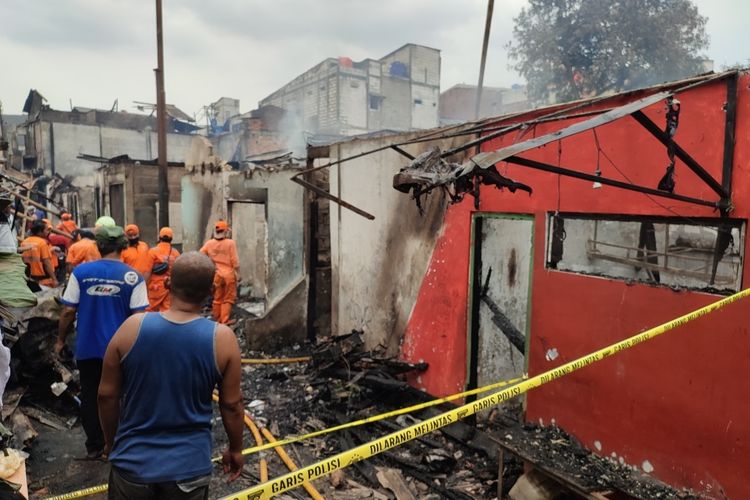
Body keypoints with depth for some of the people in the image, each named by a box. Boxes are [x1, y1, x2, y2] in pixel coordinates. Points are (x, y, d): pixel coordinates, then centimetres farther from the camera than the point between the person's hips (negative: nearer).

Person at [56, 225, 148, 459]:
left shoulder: (80, 272, -8)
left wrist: (61, 340, 9)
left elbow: (68, 311, -5)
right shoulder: (133, 277, -12)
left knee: (90, 396, 17)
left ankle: (94, 445, 28)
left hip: (87, 347, 1)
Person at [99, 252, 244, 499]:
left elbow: (107, 395, -3)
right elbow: (232, 405, -8)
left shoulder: (132, 327, -13)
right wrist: (235, 449, 10)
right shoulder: (222, 339, -16)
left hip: (133, 462, 1)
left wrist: (111, 442, 14)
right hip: (189, 468, 0)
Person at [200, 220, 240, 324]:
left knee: (217, 299, 14)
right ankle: (224, 322, 3)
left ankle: (217, 321, 22)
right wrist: (238, 273, 1)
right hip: (229, 274, -3)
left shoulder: (209, 243, 1)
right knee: (228, 300, 5)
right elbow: (235, 261, -8)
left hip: (216, 275, 3)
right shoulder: (230, 243, -8)